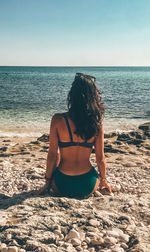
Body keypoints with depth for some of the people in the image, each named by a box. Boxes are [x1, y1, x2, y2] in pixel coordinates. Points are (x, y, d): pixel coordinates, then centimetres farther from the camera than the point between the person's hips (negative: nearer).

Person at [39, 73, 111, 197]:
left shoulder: (58, 120, -14)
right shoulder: (97, 123, -9)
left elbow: (52, 155, -9)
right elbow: (100, 158, -1)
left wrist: (48, 181, 5)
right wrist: (103, 180, 17)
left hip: (63, 187, -2)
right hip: (88, 187, 3)